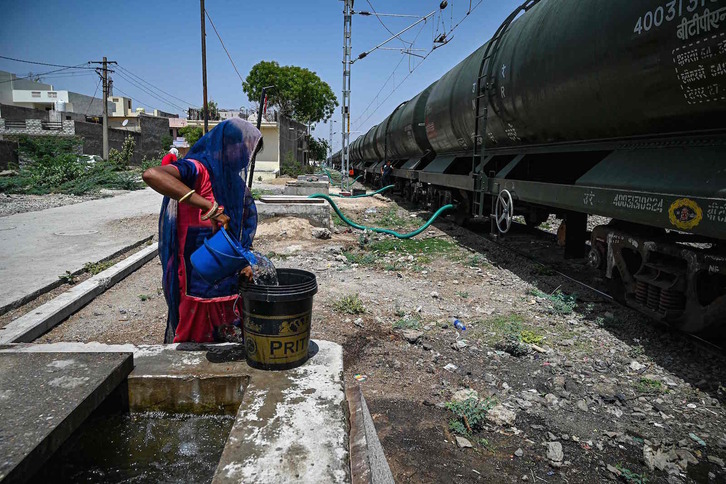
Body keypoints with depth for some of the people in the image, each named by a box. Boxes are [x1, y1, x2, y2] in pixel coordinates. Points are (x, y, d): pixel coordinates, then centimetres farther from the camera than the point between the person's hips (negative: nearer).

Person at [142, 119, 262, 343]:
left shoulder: (233, 181, 12)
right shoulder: (198, 169, -14)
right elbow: (152, 175, -34)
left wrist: (245, 262, -2)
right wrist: (209, 206, -36)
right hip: (196, 281, -7)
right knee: (194, 341, 6)